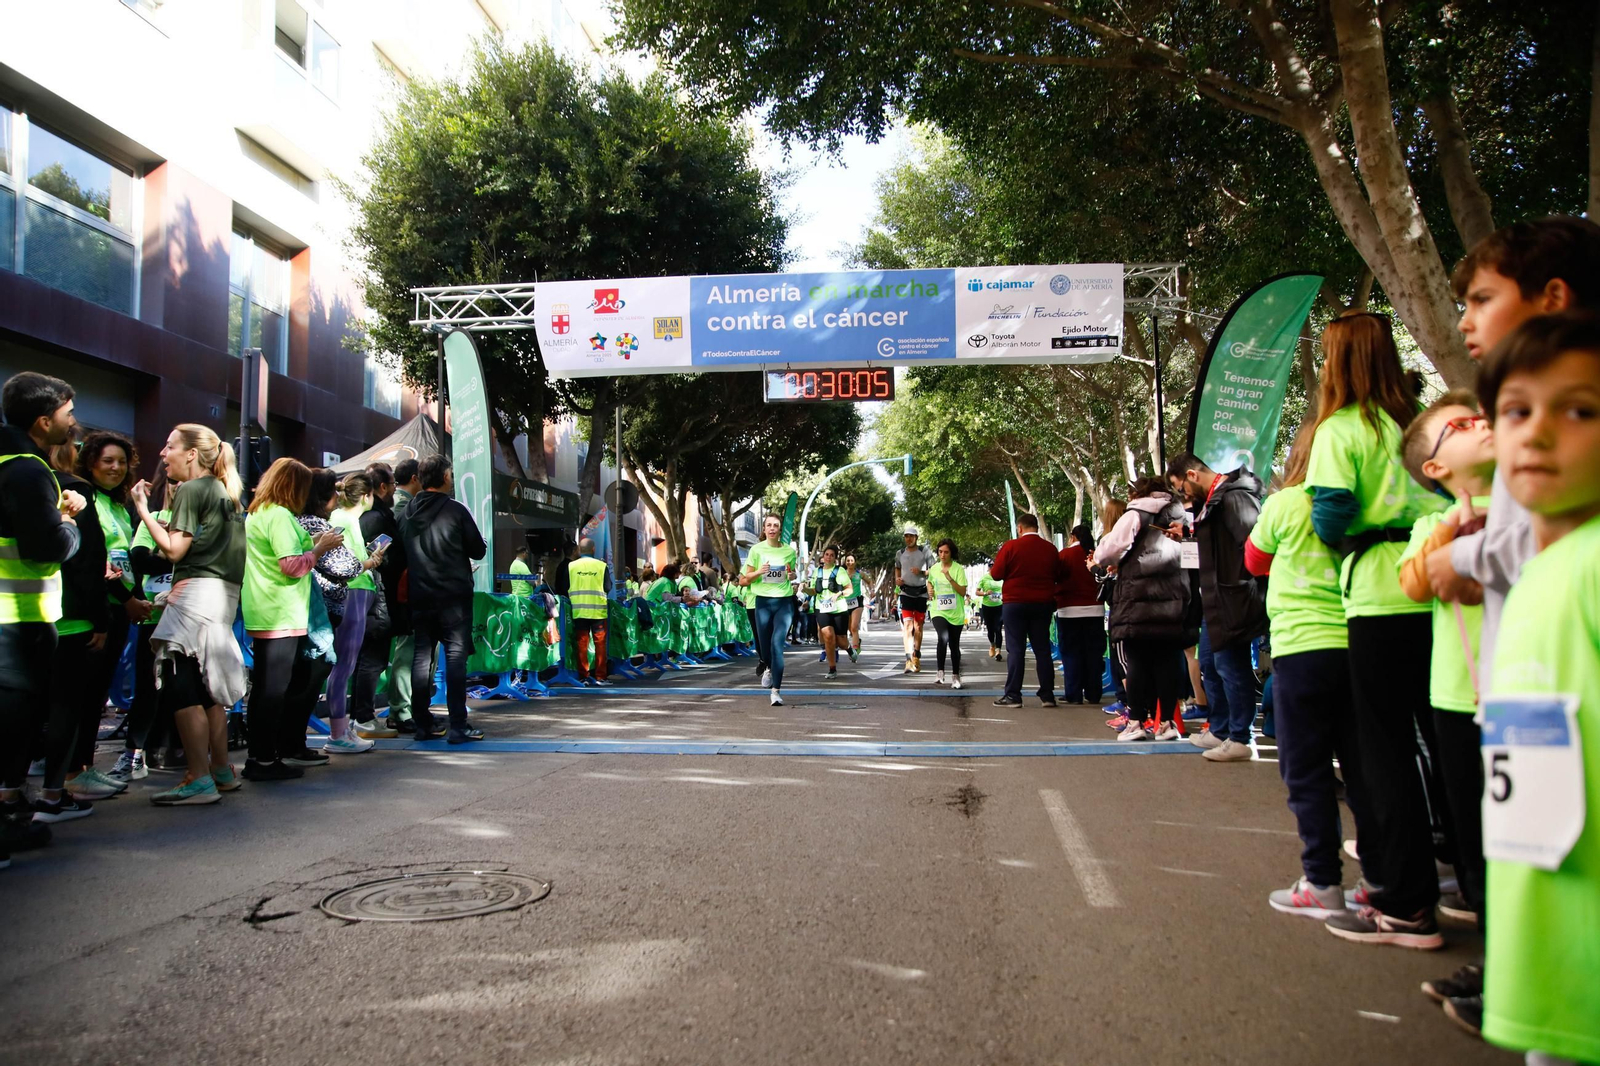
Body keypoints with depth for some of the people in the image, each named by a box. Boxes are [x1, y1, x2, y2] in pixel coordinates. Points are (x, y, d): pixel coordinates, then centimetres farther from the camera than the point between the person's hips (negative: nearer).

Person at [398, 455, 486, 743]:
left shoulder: (408, 513, 6)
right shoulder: (455, 511, -8)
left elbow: (402, 554, 13)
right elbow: (479, 550, -3)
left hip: (420, 596, 5)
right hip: (453, 595, -5)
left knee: (421, 656, 9)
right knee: (455, 655, -3)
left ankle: (422, 724, 11)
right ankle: (458, 726, -4)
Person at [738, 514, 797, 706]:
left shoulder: (790, 550, 3)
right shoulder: (756, 550, 0)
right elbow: (743, 580, 4)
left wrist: (792, 576, -4)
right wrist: (758, 572, -15)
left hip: (784, 602, -1)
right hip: (763, 602, 1)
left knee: (777, 644, -15)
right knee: (764, 645, 9)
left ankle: (776, 690, -13)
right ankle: (769, 668, 46)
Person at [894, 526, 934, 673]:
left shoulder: (924, 551, -1)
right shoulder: (900, 554, 7)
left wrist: (921, 572, -16)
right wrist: (897, 579, 6)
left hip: (921, 592, 0)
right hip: (906, 592, 0)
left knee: (918, 626, 9)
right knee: (907, 625, -14)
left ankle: (916, 658, 24)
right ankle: (909, 660, -22)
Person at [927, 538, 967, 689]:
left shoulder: (958, 569, -7)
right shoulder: (934, 568, 4)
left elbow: (963, 592, -13)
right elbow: (929, 582, 25)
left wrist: (949, 578, -22)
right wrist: (930, 590, 4)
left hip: (956, 614, -1)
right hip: (938, 611, 1)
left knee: (954, 645, 9)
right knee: (943, 637, -26)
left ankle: (955, 676, 26)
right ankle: (940, 672, -18)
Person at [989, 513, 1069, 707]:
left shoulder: (1011, 546, -9)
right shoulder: (1050, 548, 1)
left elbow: (996, 574, -7)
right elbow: (1060, 576, 9)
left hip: (1015, 603, -3)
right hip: (1043, 604, 3)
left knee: (1015, 649, 0)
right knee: (1042, 649, 8)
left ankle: (1013, 695, -3)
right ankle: (1048, 695, 9)